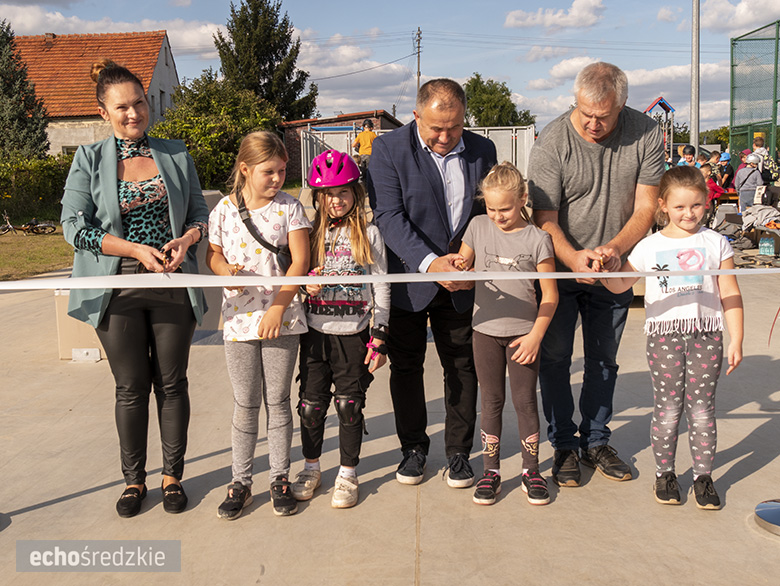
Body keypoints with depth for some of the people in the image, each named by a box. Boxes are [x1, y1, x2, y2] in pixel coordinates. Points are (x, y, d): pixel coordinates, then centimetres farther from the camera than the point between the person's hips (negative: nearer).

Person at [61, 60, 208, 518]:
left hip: (173, 286, 1)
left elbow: (200, 211, 11)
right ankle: (134, 480, 25)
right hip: (119, 288, -1)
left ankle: (173, 476, 24)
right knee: (131, 389, 8)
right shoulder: (90, 160, 2)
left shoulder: (176, 154, 8)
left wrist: (187, 238, -11)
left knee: (172, 383, 9)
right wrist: (135, 250, -15)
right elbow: (75, 227, -5)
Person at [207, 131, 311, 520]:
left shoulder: (289, 207, -1)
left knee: (278, 401, 8)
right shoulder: (224, 209, 2)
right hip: (239, 319, 1)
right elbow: (213, 254, 11)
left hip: (282, 317, -1)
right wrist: (225, 270, -13)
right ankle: (240, 482, 21)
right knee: (245, 405, 8)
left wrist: (278, 307, -13)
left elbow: (299, 262, -5)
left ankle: (279, 479, 23)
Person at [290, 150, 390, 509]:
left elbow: (381, 287, 1)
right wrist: (306, 285, -11)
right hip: (315, 333, 2)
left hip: (354, 334, -2)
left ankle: (348, 474, 20)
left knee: (349, 405, 4)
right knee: (311, 404, 6)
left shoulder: (369, 234, 1)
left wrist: (379, 338, -3)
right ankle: (311, 467, 27)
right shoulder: (310, 233, 6)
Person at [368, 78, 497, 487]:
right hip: (408, 280, -2)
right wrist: (429, 262, -27)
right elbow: (389, 217, -17)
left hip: (461, 284, 2)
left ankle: (459, 452, 25)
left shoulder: (482, 151, 2)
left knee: (462, 367, 9)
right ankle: (413, 448, 28)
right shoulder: (388, 149, -9)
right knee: (406, 367, 9)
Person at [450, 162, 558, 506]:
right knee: (491, 402, 9)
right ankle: (491, 472, 19)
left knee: (525, 401, 4)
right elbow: (462, 267, 10)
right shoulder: (478, 227, 0)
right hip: (486, 330, 2)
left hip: (523, 332, -2)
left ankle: (531, 471, 18)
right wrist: (460, 268, -14)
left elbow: (550, 294, -5)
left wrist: (535, 335, -11)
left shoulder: (537, 239, -8)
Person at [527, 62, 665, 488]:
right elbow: (545, 218, -19)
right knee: (554, 359, 3)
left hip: (614, 270, 3)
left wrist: (614, 249, -28)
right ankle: (563, 445, 19)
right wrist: (573, 257, -37)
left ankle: (596, 441, 29)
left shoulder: (645, 135, -11)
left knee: (604, 360, 13)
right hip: (559, 268, -2)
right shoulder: (552, 141, -19)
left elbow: (645, 207, -10)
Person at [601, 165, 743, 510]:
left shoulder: (715, 242, 6)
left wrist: (736, 340, 3)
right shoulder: (650, 246, 4)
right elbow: (619, 285, 8)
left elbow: (730, 295, 7)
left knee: (702, 409, 5)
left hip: (706, 334, 1)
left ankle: (703, 476, 19)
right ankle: (664, 473, 20)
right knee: (667, 410, 4)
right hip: (664, 335, 0)